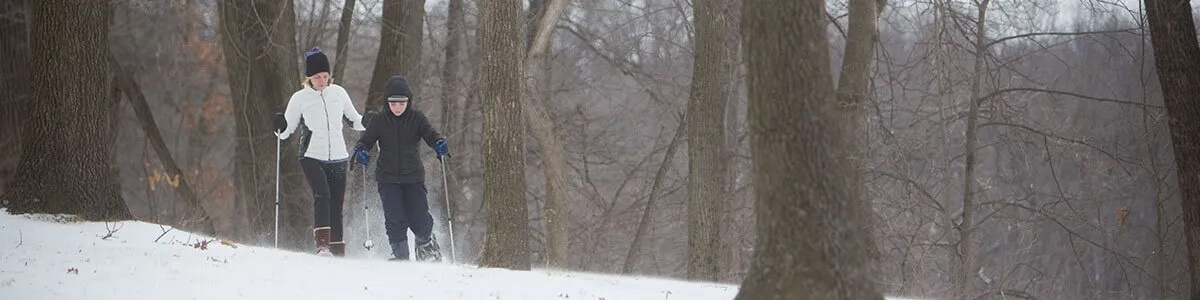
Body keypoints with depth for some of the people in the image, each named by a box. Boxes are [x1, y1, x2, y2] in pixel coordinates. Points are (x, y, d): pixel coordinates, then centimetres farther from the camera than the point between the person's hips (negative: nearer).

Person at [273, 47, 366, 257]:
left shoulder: (338, 92, 5)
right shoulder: (300, 98, -1)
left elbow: (354, 119, 16)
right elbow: (287, 130, 2)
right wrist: (280, 127, -20)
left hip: (338, 157, 3)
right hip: (312, 156, -3)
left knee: (336, 204, 5)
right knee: (322, 196, -23)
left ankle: (338, 250, 15)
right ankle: (322, 244, -30)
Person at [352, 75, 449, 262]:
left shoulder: (417, 118, 2)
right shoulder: (379, 121, 3)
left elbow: (429, 134, -10)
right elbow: (367, 139, -3)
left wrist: (439, 143, -32)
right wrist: (361, 150, -26)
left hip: (413, 176, 0)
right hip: (388, 178, 0)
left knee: (419, 218, -4)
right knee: (395, 218, -11)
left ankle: (427, 247, 26)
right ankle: (400, 254, 5)